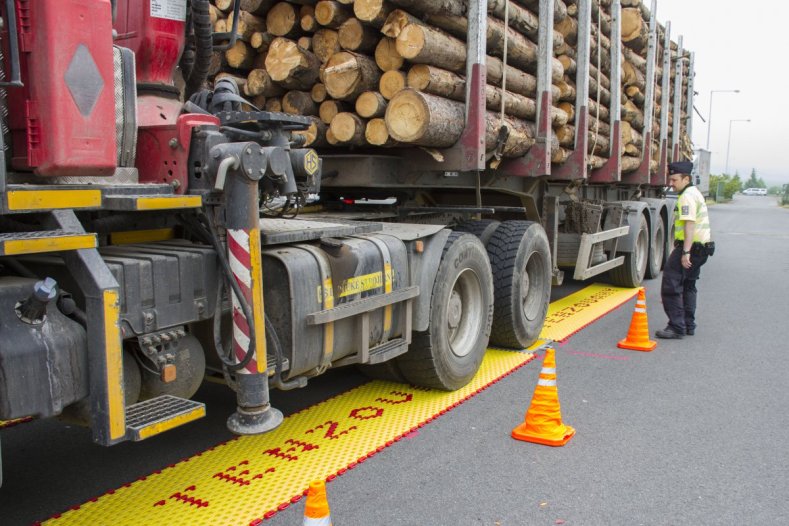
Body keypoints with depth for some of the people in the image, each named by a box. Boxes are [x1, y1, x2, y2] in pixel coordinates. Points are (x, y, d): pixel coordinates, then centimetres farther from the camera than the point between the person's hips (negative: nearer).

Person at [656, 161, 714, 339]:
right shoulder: (695, 193, 19)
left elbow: (690, 224, -25)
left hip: (690, 247, -11)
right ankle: (689, 326, 24)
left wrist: (686, 252, -31)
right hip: (701, 247, 11)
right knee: (688, 286, 19)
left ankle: (676, 327, -9)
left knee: (671, 286, -9)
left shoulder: (687, 196, -15)